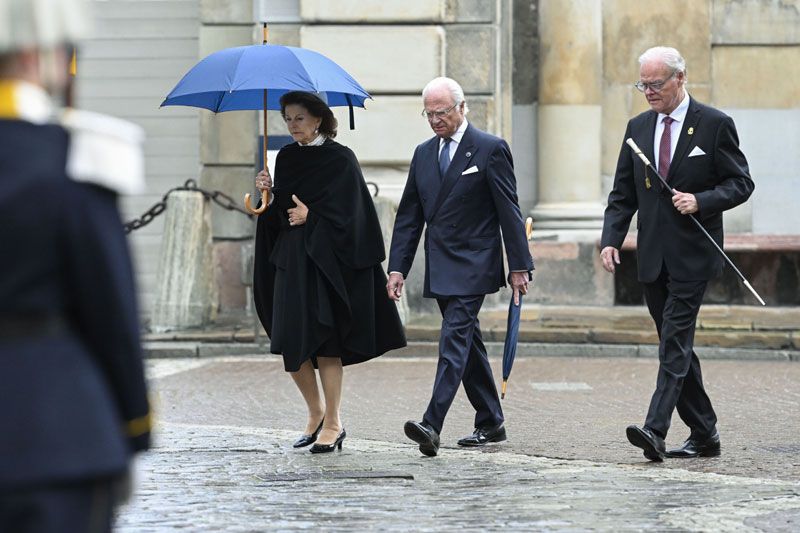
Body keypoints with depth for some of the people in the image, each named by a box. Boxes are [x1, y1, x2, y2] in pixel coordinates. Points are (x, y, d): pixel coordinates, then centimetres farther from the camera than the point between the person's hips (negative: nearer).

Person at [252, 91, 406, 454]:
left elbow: (349, 211, -8)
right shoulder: (286, 158, 12)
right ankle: (316, 414, 21)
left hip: (325, 259, -6)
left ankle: (332, 424, -1)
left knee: (324, 343, -7)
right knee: (290, 345, 3)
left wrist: (311, 216, -11)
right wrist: (269, 193, -4)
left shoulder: (340, 159, -5)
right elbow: (278, 213, 14)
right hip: (290, 260, 6)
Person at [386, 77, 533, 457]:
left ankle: (432, 425, -25)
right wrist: (397, 267, 5)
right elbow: (408, 216, 13)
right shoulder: (423, 154, 13)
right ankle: (490, 423, 22)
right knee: (467, 343, 12)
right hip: (440, 268, 7)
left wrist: (519, 266, -10)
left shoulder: (490, 150, -5)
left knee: (454, 340, -16)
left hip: (473, 265, -7)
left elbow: (509, 211, -7)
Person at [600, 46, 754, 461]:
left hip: (692, 255, -6)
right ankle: (703, 434, 17)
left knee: (675, 342, -14)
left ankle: (656, 430, -22)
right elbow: (623, 194, 12)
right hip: (653, 256, 6)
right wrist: (611, 239, -1)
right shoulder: (638, 128, 12)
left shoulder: (715, 125, -3)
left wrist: (701, 201, -19)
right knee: (675, 345, 9)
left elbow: (740, 183, -3)